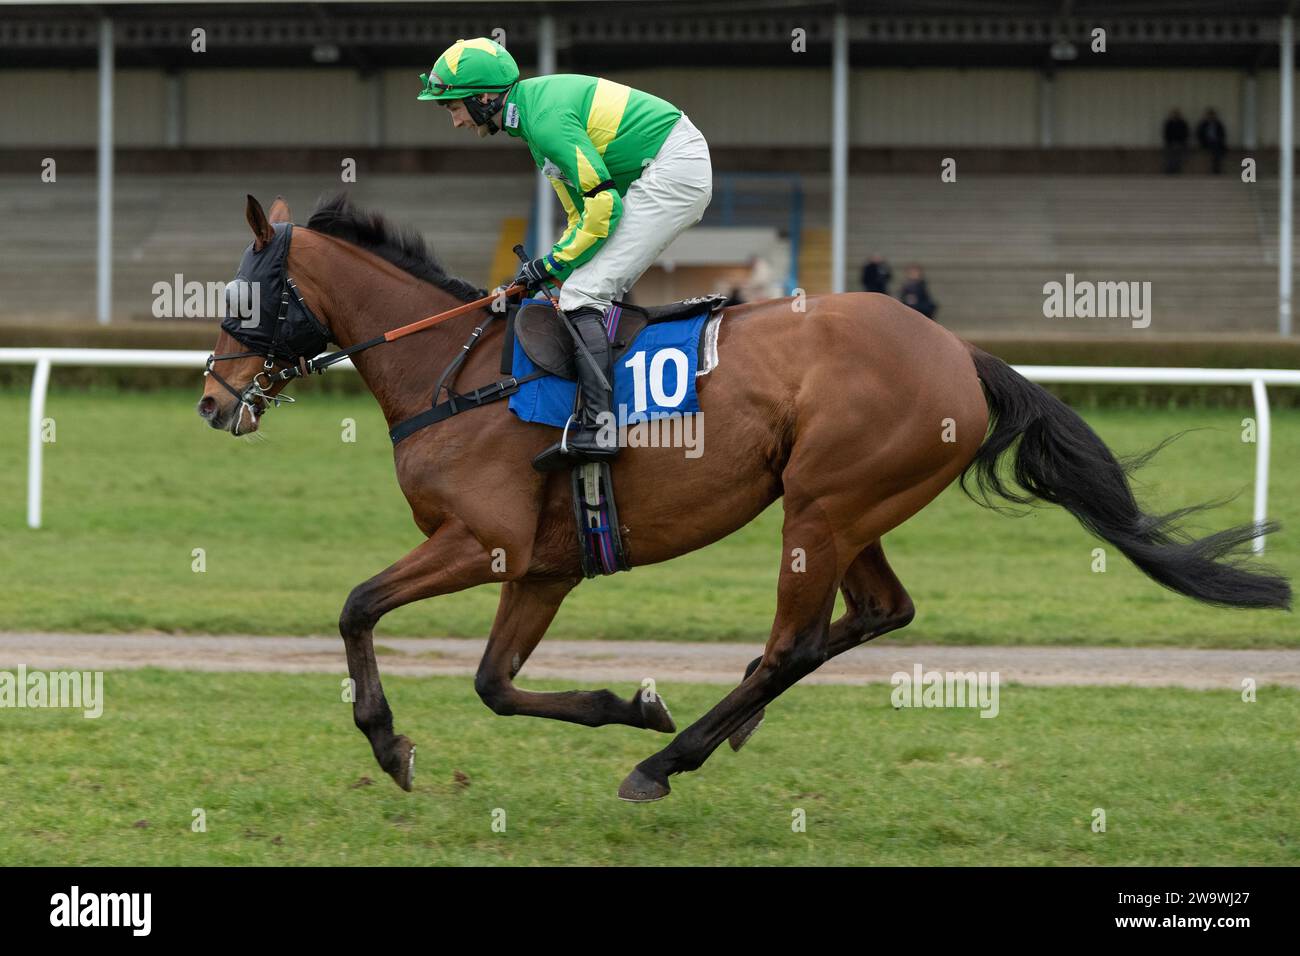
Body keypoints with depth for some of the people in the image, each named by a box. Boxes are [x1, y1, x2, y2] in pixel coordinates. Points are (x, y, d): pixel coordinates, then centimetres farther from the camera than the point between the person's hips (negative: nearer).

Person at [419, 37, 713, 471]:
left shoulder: (546, 121, -19)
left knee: (582, 294, -14)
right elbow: (582, 207, 18)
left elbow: (603, 205, -20)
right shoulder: (535, 108, 14)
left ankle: (597, 426, -22)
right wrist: (555, 264, 7)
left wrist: (553, 264, -10)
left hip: (673, 171, -11)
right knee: (601, 292, 15)